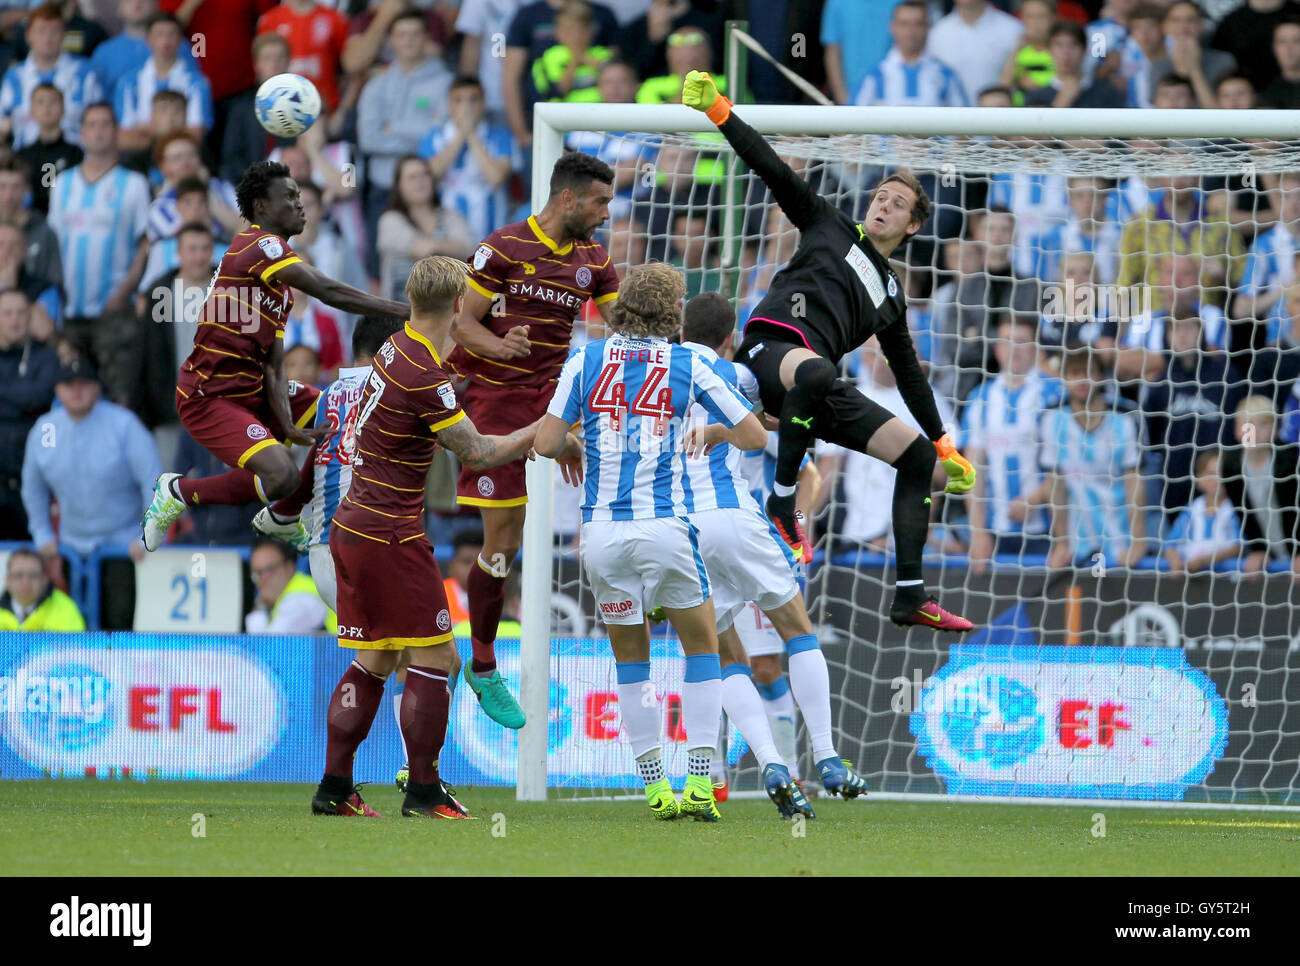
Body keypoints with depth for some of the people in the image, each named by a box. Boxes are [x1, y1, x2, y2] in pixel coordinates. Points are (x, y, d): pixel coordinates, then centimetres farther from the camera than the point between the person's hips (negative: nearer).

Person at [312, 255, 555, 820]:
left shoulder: (396, 349, 7)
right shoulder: (425, 377, -20)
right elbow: (477, 454, -12)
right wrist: (544, 432, -1)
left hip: (353, 529, 9)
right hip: (392, 538, -9)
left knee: (372, 663, 13)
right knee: (432, 660, -2)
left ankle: (334, 787, 12)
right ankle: (423, 791, 1)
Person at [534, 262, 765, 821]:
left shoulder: (586, 360, 4)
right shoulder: (688, 366, 3)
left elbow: (546, 442, 0)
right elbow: (754, 436, 10)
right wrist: (711, 433, 30)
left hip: (601, 533, 1)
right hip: (665, 526, -1)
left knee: (630, 658, 17)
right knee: (702, 647, 14)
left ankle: (655, 787, 11)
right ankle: (699, 784, 2)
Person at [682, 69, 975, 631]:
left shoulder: (891, 294, 30)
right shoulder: (831, 226, 20)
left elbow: (909, 374, 36)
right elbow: (773, 171, 11)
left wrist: (946, 446, 35)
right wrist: (718, 112, 1)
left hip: (816, 389, 6)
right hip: (771, 345, -6)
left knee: (917, 456, -1)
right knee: (816, 371, -43)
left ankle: (910, 598, 0)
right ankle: (781, 506, -31)